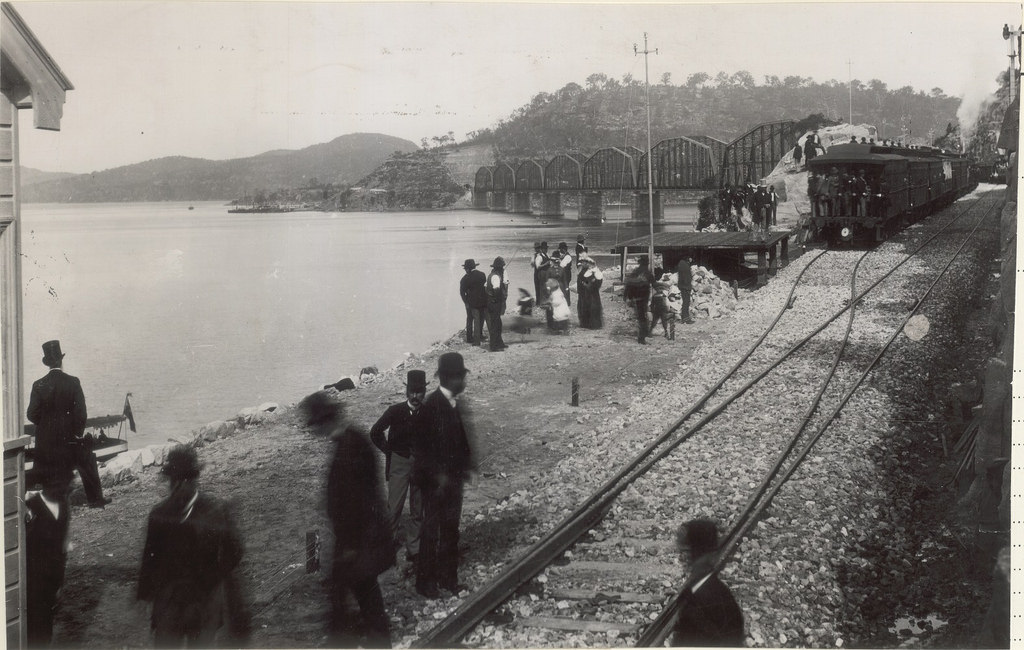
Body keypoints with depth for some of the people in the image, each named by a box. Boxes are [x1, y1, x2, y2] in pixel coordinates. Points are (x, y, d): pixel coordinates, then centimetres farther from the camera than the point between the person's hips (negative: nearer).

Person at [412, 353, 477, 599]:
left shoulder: (453, 404, 8)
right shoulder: (431, 405, -17)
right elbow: (421, 446, -18)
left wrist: (467, 463, 2)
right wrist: (438, 476, -20)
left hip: (453, 478, 8)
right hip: (436, 480, -8)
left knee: (451, 530, 14)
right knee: (432, 530, 1)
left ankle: (448, 578, 25)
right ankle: (425, 581, 12)